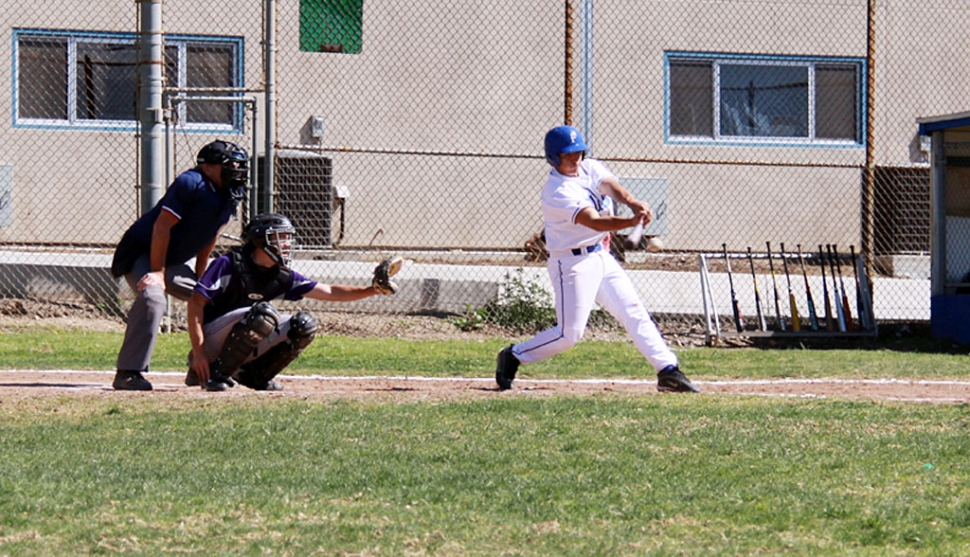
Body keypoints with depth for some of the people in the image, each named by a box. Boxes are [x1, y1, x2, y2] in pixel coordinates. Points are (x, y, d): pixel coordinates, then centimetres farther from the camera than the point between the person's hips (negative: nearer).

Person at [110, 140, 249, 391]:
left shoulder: (231, 194, 1)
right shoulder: (191, 183, -24)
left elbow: (209, 236, 12)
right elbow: (162, 226, -24)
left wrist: (200, 277, 11)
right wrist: (158, 272, -23)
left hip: (174, 263, 9)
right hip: (140, 254, -9)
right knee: (153, 298, -33)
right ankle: (128, 374, -35)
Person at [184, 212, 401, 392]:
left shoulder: (283, 277, 4)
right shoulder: (229, 264, -15)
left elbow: (329, 292, 4)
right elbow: (196, 304, -17)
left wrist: (371, 290, -10)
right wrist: (198, 353, -24)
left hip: (245, 349, 7)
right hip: (212, 341, -7)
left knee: (304, 325, -7)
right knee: (263, 313, -32)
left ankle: (254, 374, 3)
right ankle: (214, 373, -22)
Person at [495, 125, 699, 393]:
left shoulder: (590, 169, 3)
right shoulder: (557, 192, -21)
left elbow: (611, 187, -16)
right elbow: (594, 222, -33)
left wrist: (632, 202, -40)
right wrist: (632, 221, -49)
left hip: (601, 257, 8)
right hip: (573, 263, -8)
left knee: (634, 311, 2)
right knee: (569, 333, -7)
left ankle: (668, 371, 1)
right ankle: (513, 356, 12)